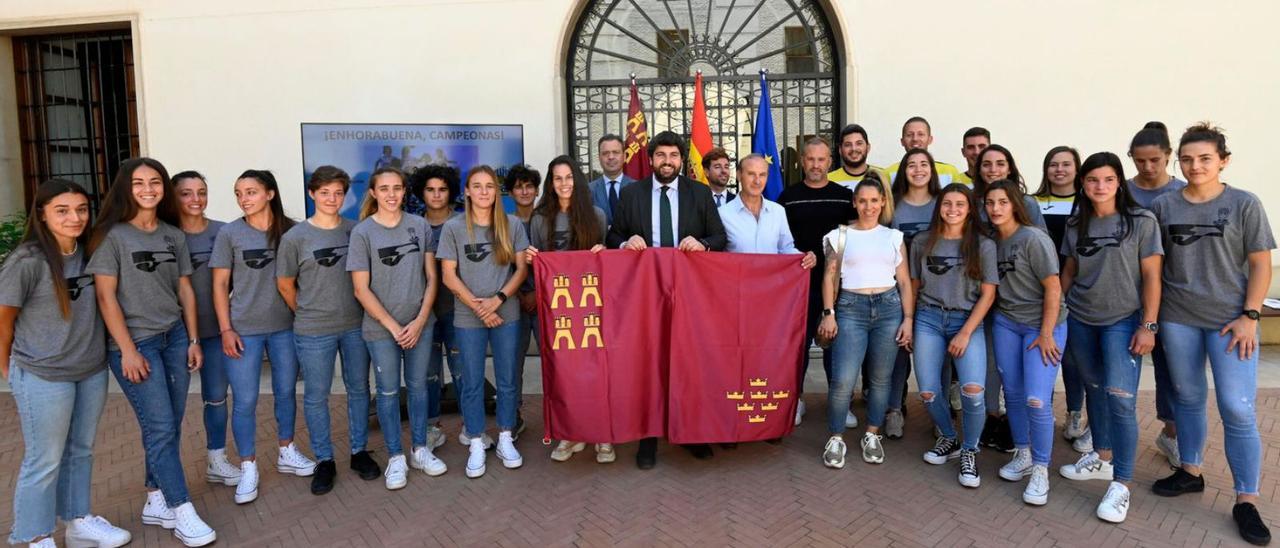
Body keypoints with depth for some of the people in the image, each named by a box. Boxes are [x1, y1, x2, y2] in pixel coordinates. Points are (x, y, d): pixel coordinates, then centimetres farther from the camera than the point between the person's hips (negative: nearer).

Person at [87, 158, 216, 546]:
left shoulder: (174, 235, 9)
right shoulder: (112, 235, -7)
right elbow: (105, 295, -10)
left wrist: (193, 339, 8)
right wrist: (128, 350, -14)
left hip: (175, 337, 5)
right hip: (136, 342, -5)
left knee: (170, 426, 7)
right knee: (160, 428, -5)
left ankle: (156, 503, 20)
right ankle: (183, 513, 2)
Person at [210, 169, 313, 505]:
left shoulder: (291, 230, 0)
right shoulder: (229, 234, -3)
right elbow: (220, 285, -1)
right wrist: (226, 329, -7)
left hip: (286, 326, 2)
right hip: (244, 329, -2)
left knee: (286, 392, 13)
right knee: (245, 401, 2)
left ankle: (287, 454, 31)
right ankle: (248, 468, 15)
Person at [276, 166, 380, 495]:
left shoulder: (355, 231, 0)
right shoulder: (295, 237, -5)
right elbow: (285, 284, 4)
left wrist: (357, 310, 6)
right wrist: (308, 313, 7)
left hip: (355, 326, 2)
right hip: (313, 332, -2)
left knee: (358, 388, 12)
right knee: (316, 395, 6)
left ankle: (359, 451, 28)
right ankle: (324, 461, 20)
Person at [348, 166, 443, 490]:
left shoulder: (420, 226, 0)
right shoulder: (362, 232, -6)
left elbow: (431, 277, 2)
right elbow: (361, 289, -7)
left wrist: (420, 320, -7)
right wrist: (393, 326, -10)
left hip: (420, 324, 2)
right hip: (381, 329, -2)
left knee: (418, 386, 12)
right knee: (388, 391, 7)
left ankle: (420, 450, 27)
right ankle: (395, 457, 20)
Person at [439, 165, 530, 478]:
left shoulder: (512, 225, 2)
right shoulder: (453, 228, -1)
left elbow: (521, 268, 1)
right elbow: (449, 276, -2)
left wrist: (498, 299, -12)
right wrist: (477, 307, -11)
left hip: (507, 315, 1)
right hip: (468, 319, -1)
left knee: (508, 380, 8)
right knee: (472, 383, 5)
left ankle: (506, 440, 22)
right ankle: (477, 445, 16)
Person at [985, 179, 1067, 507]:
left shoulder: (1033, 239, -13)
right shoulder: (991, 242, 4)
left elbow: (1053, 288, -13)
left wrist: (1046, 334, -15)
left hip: (1043, 324, -5)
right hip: (1006, 323, 5)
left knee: (1037, 400, -11)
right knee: (1013, 394, 9)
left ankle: (1040, 471, 3)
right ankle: (1022, 456, 26)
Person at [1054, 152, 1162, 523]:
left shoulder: (1141, 221, -5)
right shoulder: (1076, 225, 6)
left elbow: (1151, 276, -7)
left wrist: (1148, 325, -11)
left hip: (1122, 321, -4)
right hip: (1079, 321, 4)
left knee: (1120, 398, -11)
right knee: (1094, 389, 13)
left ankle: (1121, 485, -4)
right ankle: (1101, 457, 30)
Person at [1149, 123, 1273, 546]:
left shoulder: (1245, 205, -2)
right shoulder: (1163, 206, 4)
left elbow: (1261, 265, -2)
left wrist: (1249, 316, -9)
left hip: (1230, 320, -2)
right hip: (1177, 319, 3)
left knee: (1237, 409, -5)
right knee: (1188, 398, 14)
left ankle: (1246, 500, 5)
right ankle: (1190, 472, 30)